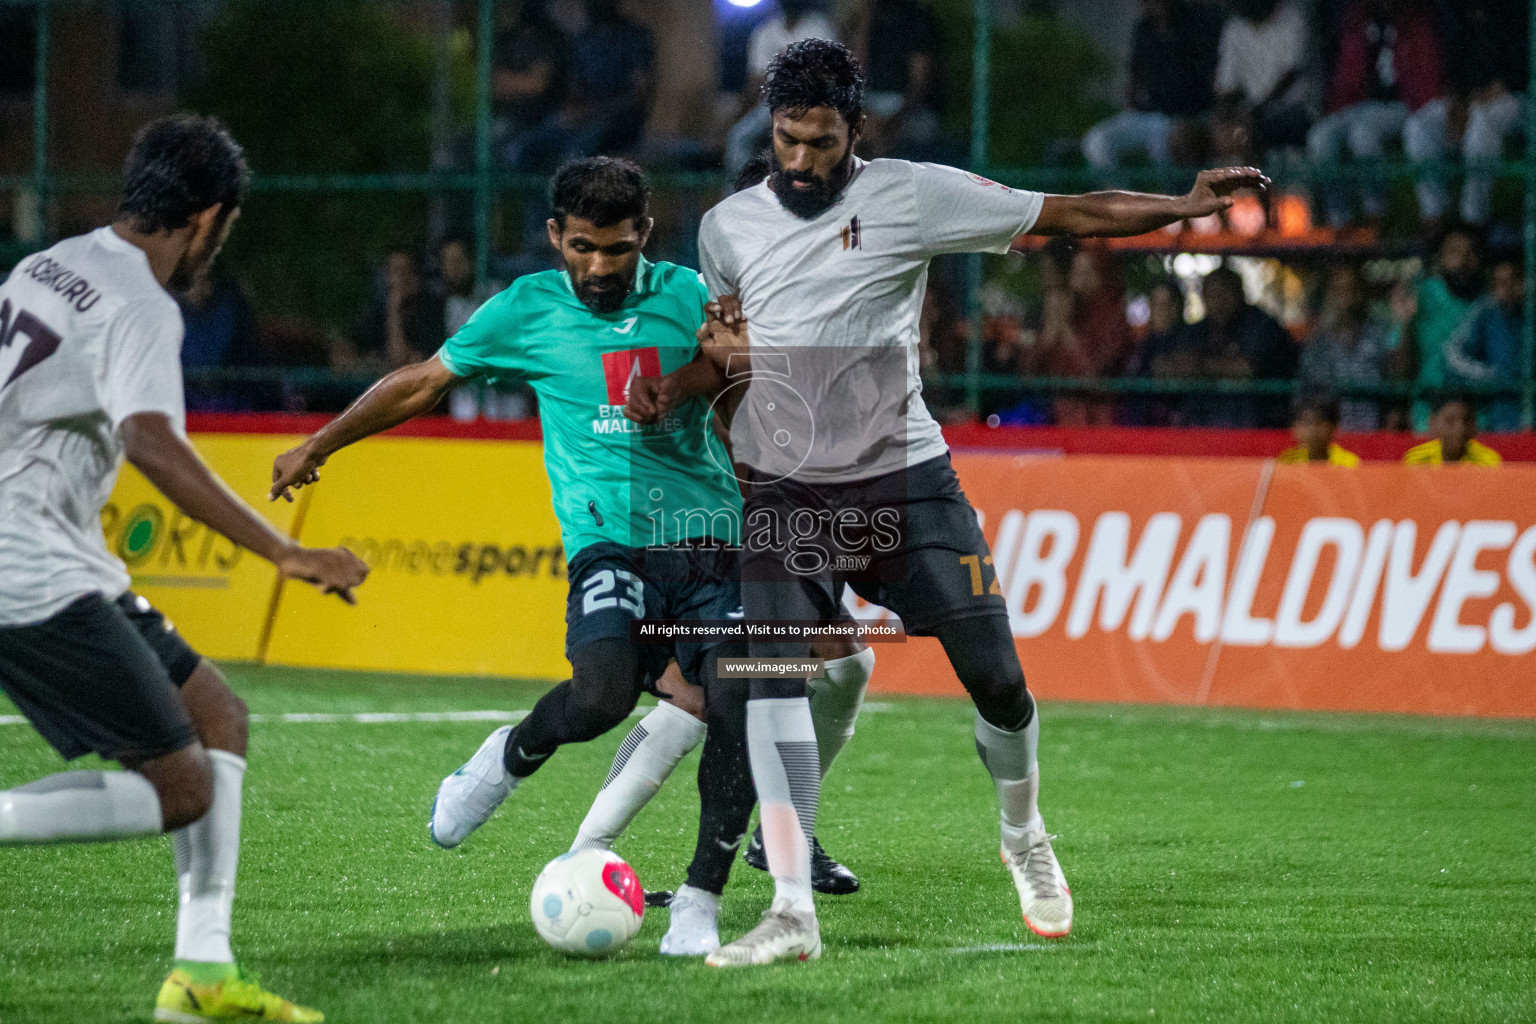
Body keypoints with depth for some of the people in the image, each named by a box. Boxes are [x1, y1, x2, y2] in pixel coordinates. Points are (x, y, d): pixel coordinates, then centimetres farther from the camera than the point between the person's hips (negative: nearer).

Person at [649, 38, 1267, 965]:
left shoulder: (910, 195, -4)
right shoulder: (728, 228, 7)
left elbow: (1064, 215, -5)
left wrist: (1183, 207, -14)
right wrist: (716, 352, 0)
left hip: (906, 478, -1)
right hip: (785, 487, 1)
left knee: (995, 677, -3)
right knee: (773, 674, -18)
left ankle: (1025, 836, 29)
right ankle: (793, 914, -18)